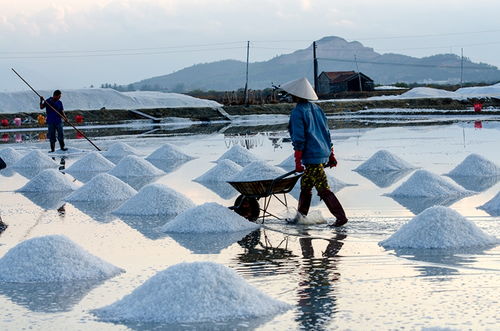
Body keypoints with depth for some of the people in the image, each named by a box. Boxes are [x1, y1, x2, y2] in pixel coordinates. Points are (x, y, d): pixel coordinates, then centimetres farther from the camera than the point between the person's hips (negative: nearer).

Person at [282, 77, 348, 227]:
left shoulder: (298, 112, -11)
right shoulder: (316, 109, 14)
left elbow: (299, 139, -15)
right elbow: (327, 133, 18)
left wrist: (298, 162, -13)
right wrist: (331, 155, 22)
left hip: (312, 157, -9)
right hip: (324, 153, 9)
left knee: (323, 189, -8)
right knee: (305, 186, 18)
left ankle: (341, 217, -11)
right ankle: (300, 216, 26)